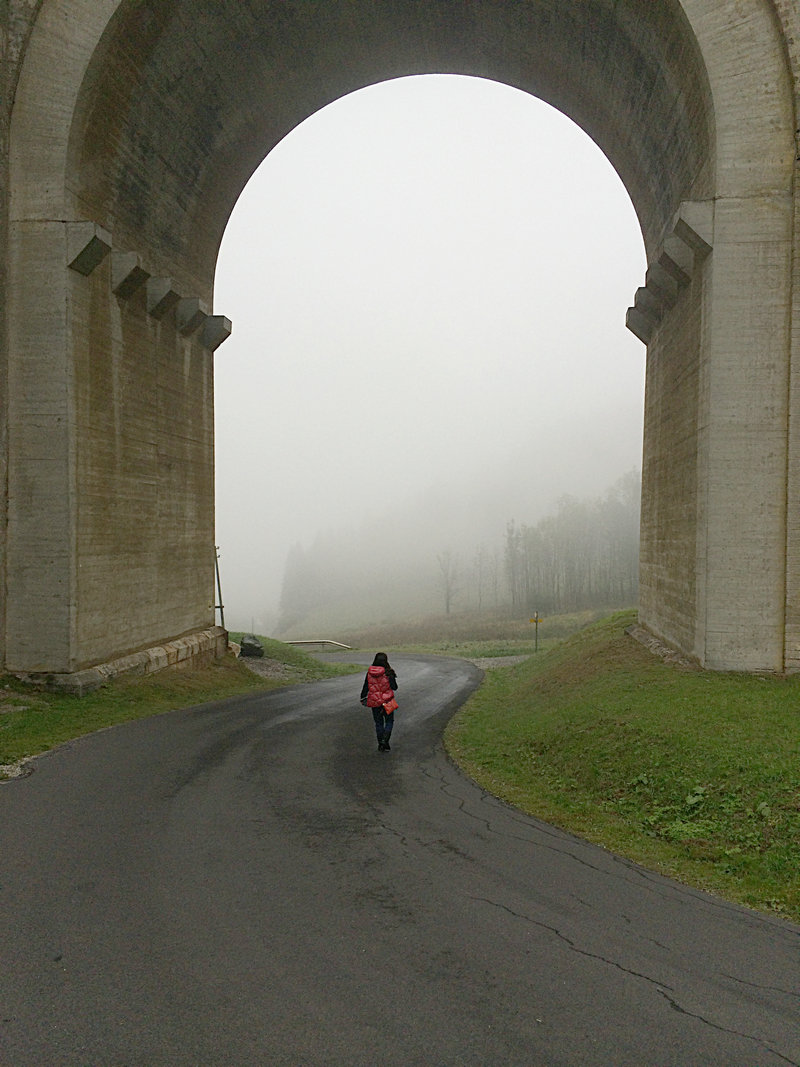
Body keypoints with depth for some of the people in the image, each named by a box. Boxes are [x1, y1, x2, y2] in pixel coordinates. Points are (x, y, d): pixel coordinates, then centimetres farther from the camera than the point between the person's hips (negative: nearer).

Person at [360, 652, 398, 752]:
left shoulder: (369, 672, -6)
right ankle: (385, 741, -3)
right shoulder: (388, 672, -15)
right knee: (389, 721, 13)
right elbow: (394, 687, -10)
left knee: (378, 722, 15)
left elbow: (365, 687, 1)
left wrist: (363, 698, 14)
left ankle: (380, 744, 20)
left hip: (374, 702, 3)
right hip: (386, 702, -3)